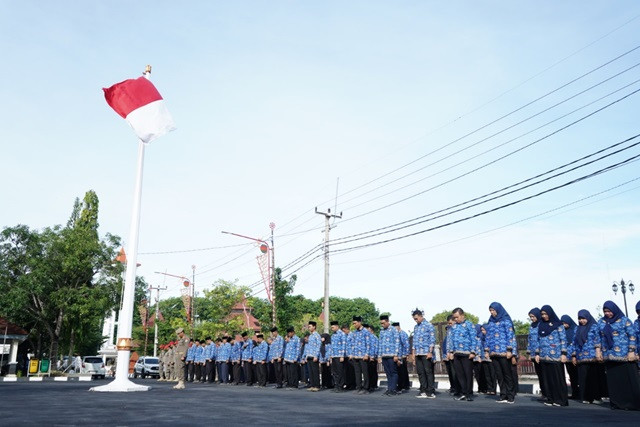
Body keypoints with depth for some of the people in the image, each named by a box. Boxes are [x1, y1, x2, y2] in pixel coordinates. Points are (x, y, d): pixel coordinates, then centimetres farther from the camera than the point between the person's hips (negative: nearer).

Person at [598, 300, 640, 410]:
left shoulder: (624, 320, -1)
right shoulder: (601, 322, 12)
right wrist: (598, 350, 7)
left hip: (624, 355, -4)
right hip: (609, 355, 4)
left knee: (630, 379, -5)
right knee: (613, 380, 4)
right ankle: (617, 403, 10)